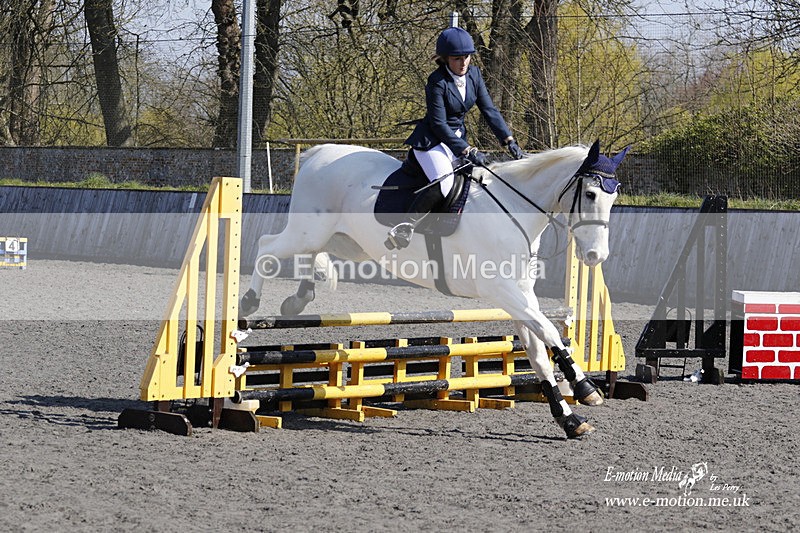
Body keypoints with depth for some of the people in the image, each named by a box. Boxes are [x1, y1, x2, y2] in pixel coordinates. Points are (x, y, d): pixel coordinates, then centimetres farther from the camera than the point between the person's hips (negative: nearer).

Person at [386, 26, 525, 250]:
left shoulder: (473, 75, 0)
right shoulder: (437, 82, -20)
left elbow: (489, 110, 2)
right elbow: (439, 124, -22)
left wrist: (509, 140, -8)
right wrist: (468, 151, -26)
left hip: (457, 137, 8)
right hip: (432, 139, -8)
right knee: (444, 183, -30)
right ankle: (405, 227, -27)